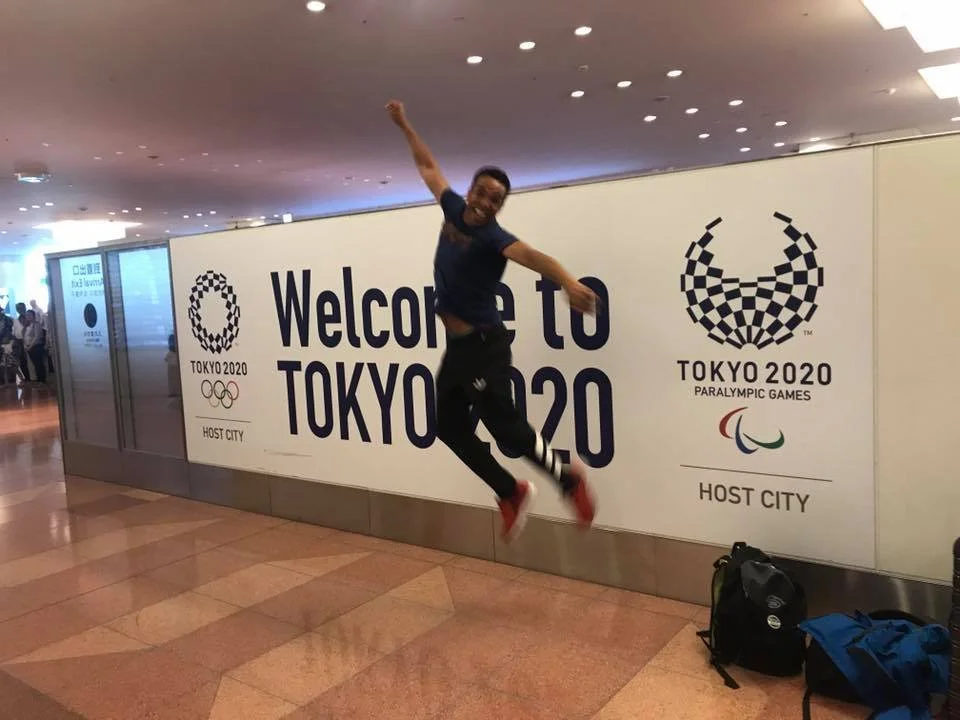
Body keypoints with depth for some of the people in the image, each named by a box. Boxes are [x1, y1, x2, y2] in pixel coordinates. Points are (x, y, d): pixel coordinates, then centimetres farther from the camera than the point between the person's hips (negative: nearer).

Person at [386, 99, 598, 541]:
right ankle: (511, 494, 21)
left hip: (484, 344, -8)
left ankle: (568, 479, 11)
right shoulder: (454, 210, 5)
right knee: (450, 426, 10)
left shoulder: (493, 237, -16)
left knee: (502, 423, -12)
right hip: (456, 345, 8)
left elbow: (530, 256, -37)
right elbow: (428, 166, 22)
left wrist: (568, 282, -56)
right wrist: (404, 127, 26)